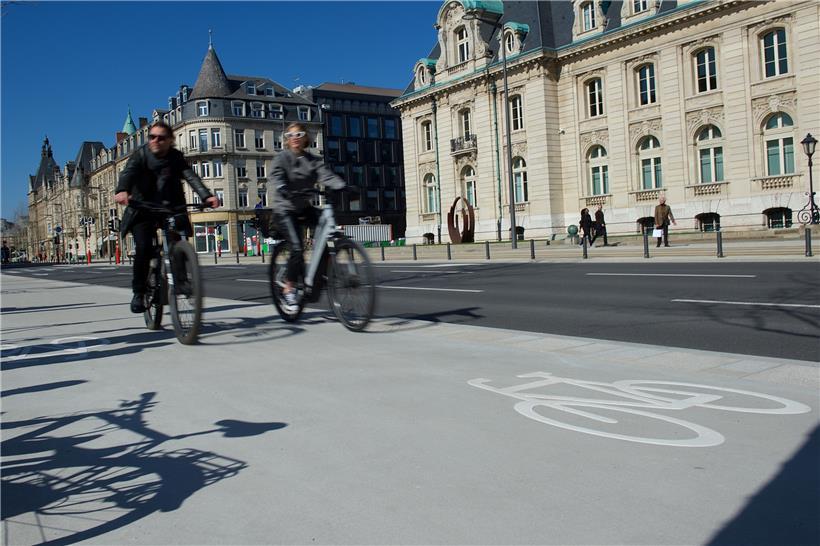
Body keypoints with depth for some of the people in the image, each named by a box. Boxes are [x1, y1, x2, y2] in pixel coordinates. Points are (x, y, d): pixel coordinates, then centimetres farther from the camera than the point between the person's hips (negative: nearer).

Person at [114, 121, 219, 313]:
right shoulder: (140, 155, -4)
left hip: (170, 207, 1)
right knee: (143, 247, -19)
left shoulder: (176, 157, -2)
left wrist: (207, 196, -37)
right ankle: (138, 292, -5)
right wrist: (122, 191, -47)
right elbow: (128, 172, -23)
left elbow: (191, 177, -18)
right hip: (143, 209, -1)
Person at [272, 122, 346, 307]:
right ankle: (289, 287, 0)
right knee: (297, 248, -18)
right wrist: (283, 190, -45)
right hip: (285, 209, -5)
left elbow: (326, 175, -10)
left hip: (305, 208, 5)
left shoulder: (314, 160, 6)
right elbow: (277, 176, -22)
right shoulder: (282, 157, -3)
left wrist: (342, 186, -31)